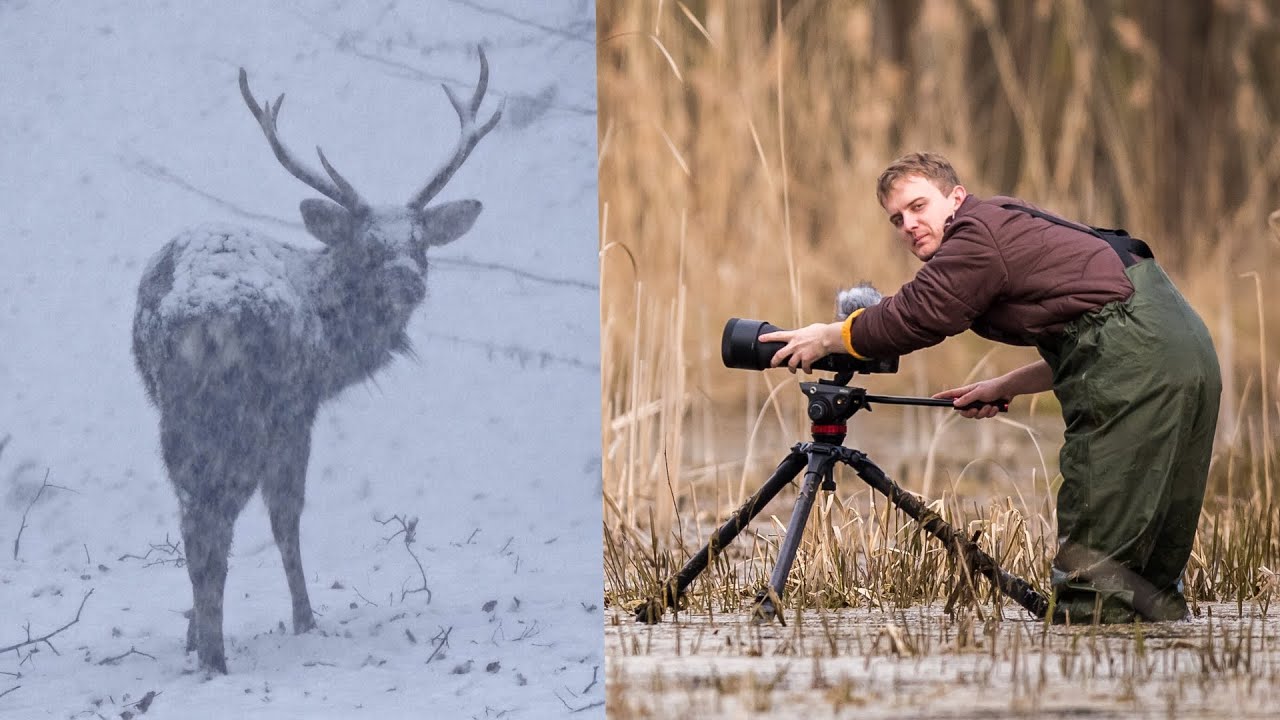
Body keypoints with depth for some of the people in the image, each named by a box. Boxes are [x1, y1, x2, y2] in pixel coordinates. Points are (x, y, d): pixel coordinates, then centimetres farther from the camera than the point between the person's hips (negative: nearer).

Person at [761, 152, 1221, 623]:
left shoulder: (978, 235, -4)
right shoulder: (1016, 231, 26)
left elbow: (910, 319, -6)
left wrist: (826, 338, 8)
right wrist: (1006, 387, 25)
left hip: (1135, 357, -10)